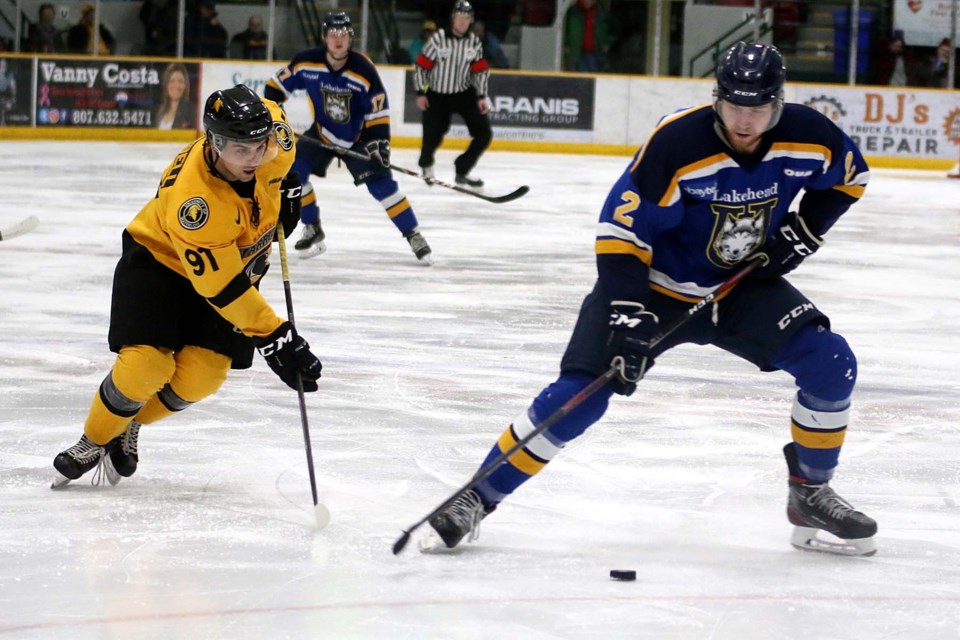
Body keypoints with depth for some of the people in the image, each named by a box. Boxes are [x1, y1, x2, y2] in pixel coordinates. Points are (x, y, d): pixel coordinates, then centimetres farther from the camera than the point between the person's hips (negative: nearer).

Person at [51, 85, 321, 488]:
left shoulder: (270, 128, -25)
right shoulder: (193, 200, -40)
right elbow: (221, 287, -36)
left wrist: (286, 187, 1)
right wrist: (273, 339, -37)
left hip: (237, 258, 5)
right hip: (161, 258, -5)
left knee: (201, 375, -9)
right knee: (146, 364, -20)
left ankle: (129, 427, 18)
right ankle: (94, 441, 8)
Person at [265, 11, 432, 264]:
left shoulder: (364, 70, -23)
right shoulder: (307, 63, -17)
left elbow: (379, 111, -17)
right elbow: (279, 83, -1)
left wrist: (379, 141, -25)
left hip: (358, 138, -3)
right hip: (322, 134, 3)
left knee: (381, 183, -14)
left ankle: (414, 236, -2)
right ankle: (313, 231, 4)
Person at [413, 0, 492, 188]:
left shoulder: (474, 43, -3)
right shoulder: (438, 39, -15)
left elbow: (481, 71, 5)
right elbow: (420, 65, -10)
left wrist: (481, 97, -2)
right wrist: (420, 93, -11)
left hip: (464, 93, 3)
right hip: (437, 95, -3)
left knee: (483, 134, -9)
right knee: (432, 137, -1)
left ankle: (462, 171, 4)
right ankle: (426, 164, 34)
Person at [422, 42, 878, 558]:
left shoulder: (806, 136, -16)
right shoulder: (676, 143, -29)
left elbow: (849, 176, 8)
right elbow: (621, 231, -26)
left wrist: (803, 229, -6)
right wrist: (628, 317, -33)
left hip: (744, 283, 4)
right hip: (655, 284, -4)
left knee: (831, 365, -12)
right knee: (580, 394, -16)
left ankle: (811, 496, 7)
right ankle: (475, 500, -5)